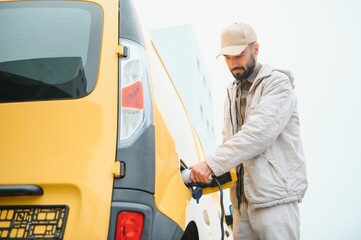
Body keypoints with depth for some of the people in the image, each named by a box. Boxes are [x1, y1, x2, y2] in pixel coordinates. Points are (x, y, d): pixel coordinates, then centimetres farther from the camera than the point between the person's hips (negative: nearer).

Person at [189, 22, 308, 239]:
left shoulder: (277, 83, -6)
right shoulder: (233, 92, 19)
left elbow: (259, 132, -21)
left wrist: (212, 164, -25)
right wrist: (208, 171, 5)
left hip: (275, 197, -7)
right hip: (242, 198, 7)